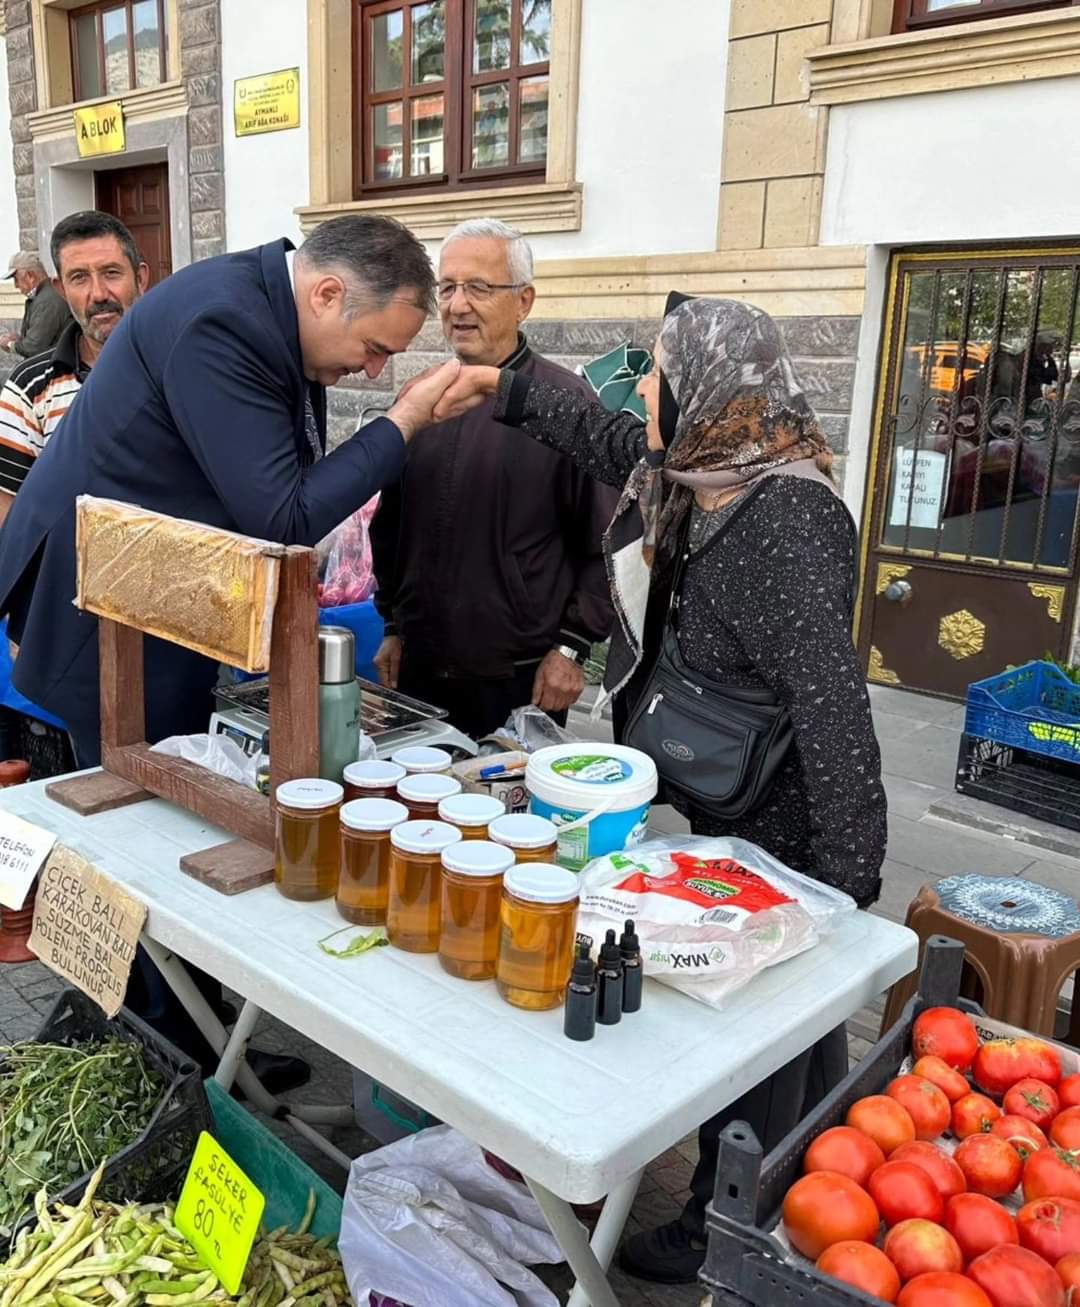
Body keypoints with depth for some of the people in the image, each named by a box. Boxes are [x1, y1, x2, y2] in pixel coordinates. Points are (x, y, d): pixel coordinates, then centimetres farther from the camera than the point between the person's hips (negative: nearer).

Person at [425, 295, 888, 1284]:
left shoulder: (783, 524, -27)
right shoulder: (715, 477, 0)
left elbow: (833, 708, -29)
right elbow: (616, 443, 20)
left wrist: (847, 877, -26)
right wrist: (508, 392, 21)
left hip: (780, 836, -9)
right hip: (734, 817, 9)